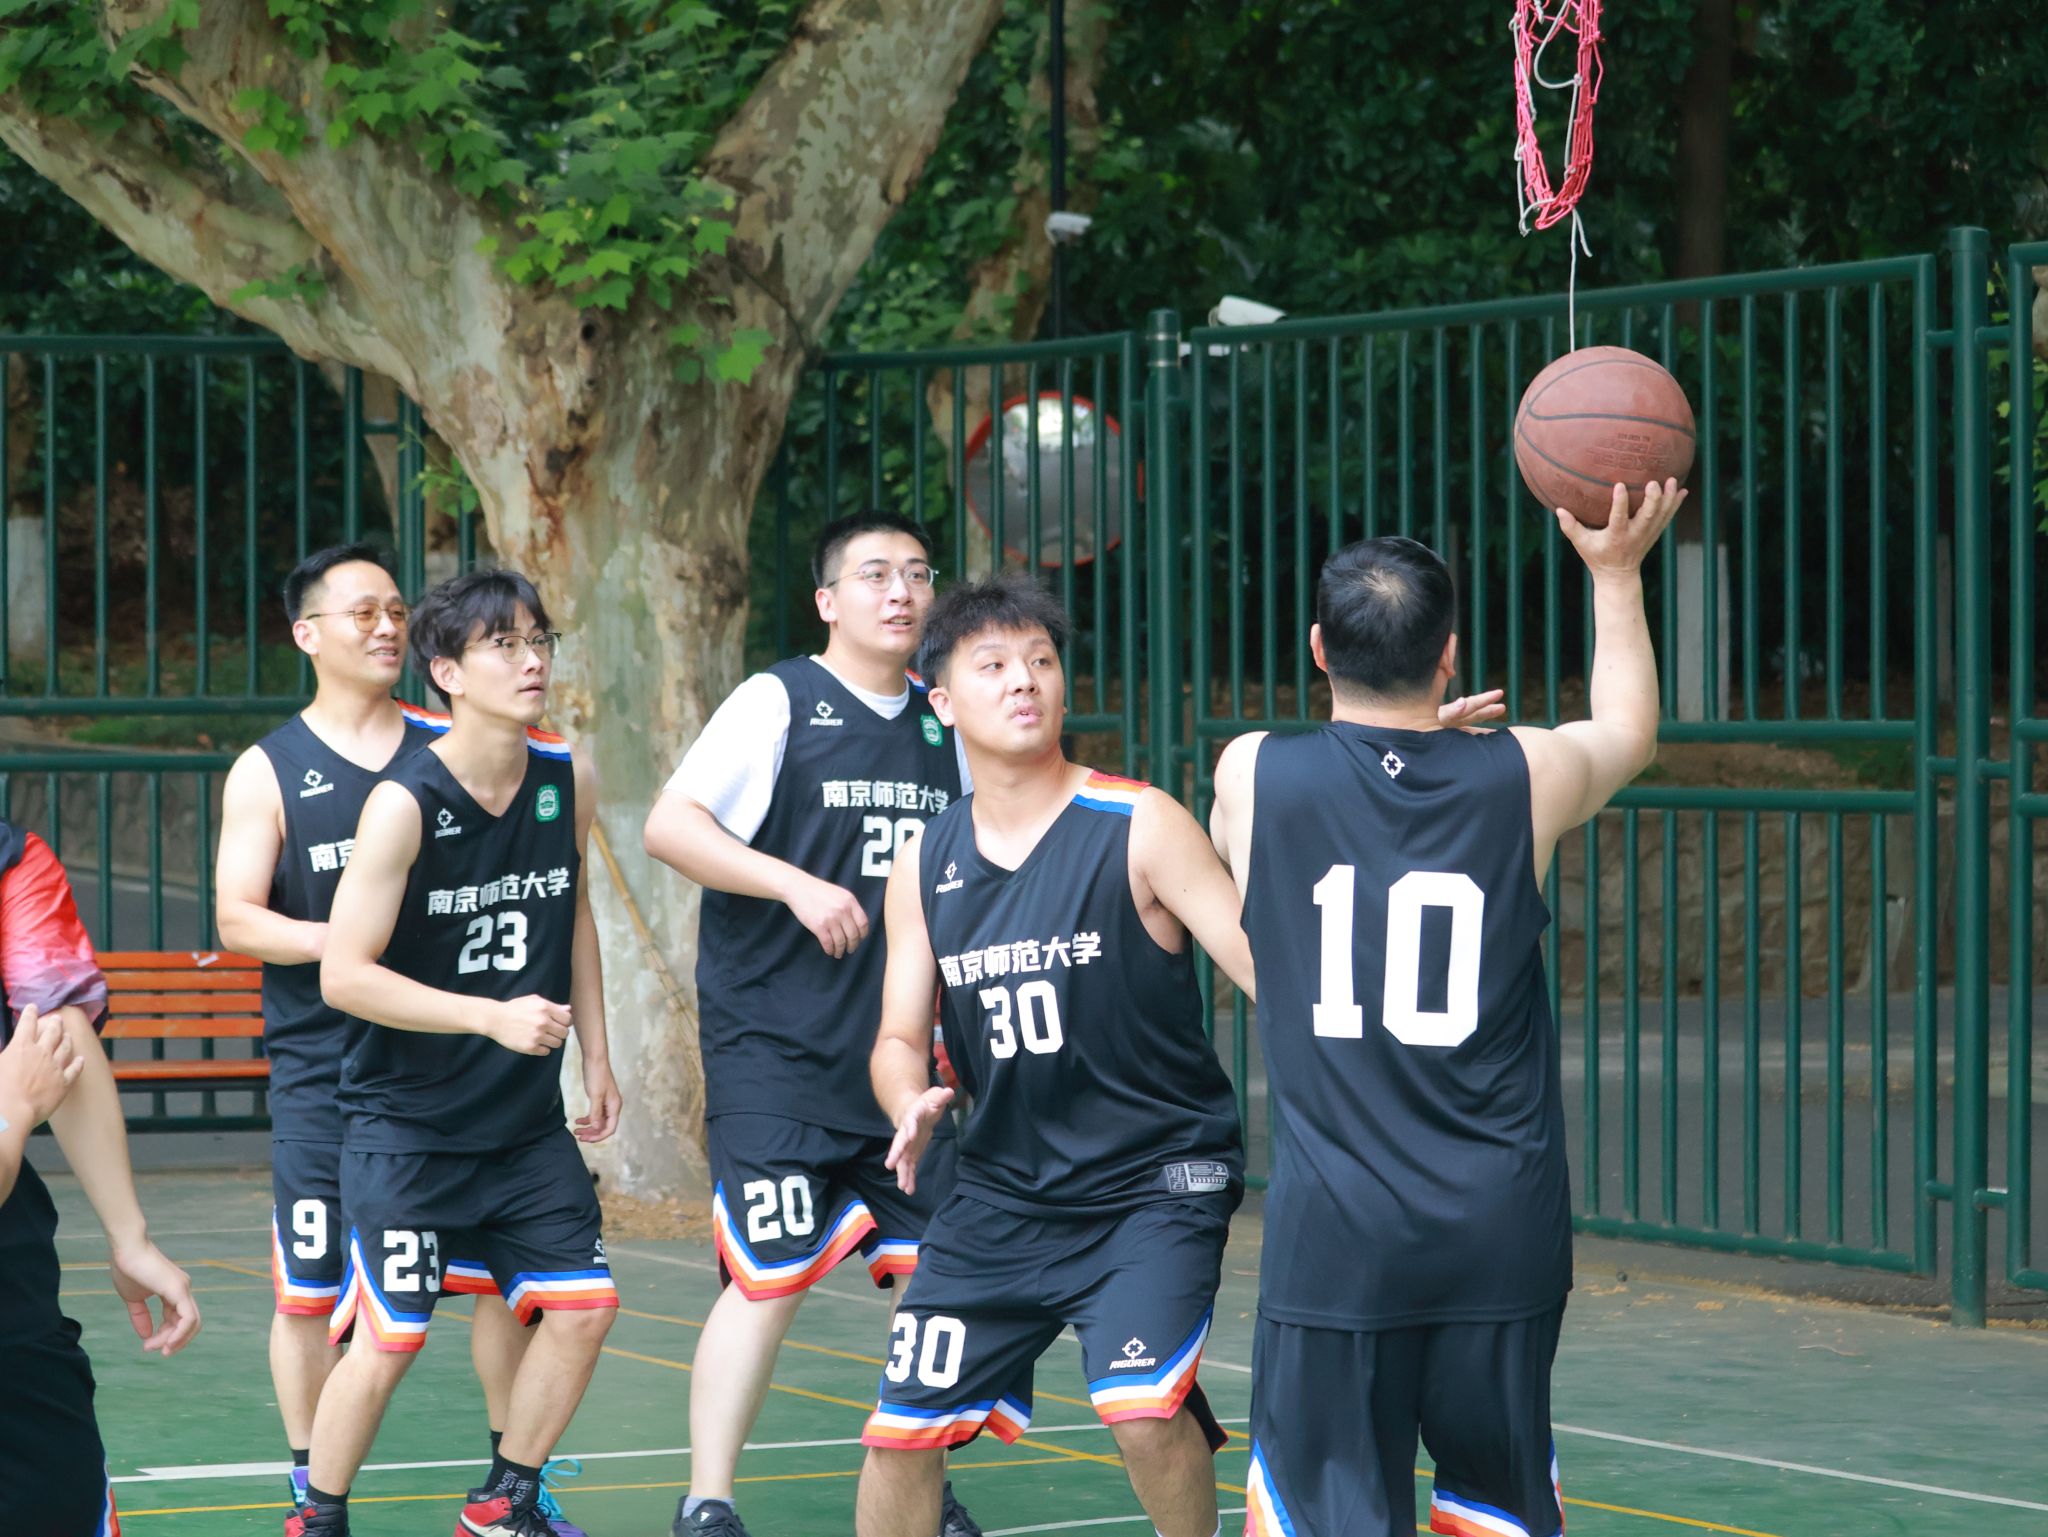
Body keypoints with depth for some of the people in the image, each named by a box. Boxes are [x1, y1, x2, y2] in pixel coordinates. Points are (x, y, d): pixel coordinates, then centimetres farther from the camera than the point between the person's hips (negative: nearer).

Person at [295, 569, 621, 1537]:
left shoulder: (568, 782, -1)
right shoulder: (405, 803, -18)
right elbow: (343, 975, -20)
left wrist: (596, 1056, 14)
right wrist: (495, 1015, -26)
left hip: (525, 1120, 6)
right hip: (405, 1120, -6)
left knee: (584, 1303, 0)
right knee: (389, 1336, -8)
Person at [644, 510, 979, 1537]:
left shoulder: (941, 725, 13)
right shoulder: (778, 701, -6)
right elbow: (669, 825, -14)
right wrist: (797, 885, -23)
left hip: (901, 1055, 6)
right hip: (776, 1055, -6)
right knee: (769, 1280, -11)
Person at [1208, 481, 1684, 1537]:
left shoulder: (1253, 776, -2)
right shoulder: (1522, 777, 0)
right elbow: (1630, 731, 24)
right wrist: (1616, 573, 37)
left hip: (1333, 1234, -1)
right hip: (1504, 1231, 2)